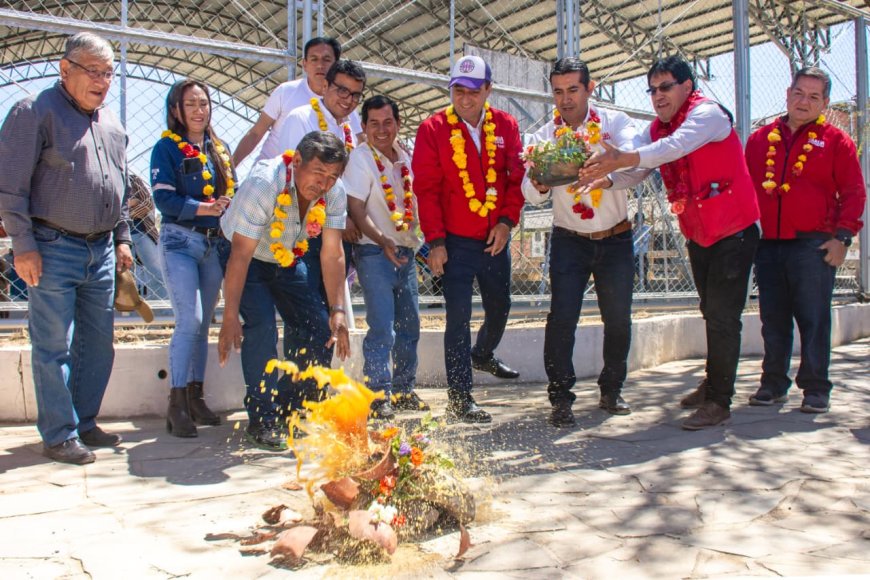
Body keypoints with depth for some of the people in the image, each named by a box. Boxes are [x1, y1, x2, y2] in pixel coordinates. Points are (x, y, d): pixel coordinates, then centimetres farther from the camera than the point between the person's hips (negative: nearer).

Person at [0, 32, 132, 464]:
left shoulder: (111, 123, 15)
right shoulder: (35, 112, -6)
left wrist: (122, 238, 17)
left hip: (100, 250, 7)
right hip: (54, 250, -7)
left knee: (98, 343, 11)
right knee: (54, 347, -1)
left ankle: (84, 422, 24)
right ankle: (59, 435, 9)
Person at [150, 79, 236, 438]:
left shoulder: (219, 149, 15)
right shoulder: (167, 147, -2)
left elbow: (232, 191, 16)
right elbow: (163, 197, -12)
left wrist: (229, 203, -6)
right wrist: (204, 208, -23)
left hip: (214, 244, 6)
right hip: (180, 242, -5)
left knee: (203, 324, 8)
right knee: (190, 320, -14)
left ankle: (195, 397, 17)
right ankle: (176, 405, -8)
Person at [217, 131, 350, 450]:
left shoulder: (335, 194, -19)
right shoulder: (264, 184, -34)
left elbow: (333, 255, -17)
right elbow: (240, 255, -34)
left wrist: (337, 311, -26)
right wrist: (229, 319, -35)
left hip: (288, 261, 5)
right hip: (245, 258, -5)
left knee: (321, 330, -6)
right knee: (262, 325, -24)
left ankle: (290, 409, 12)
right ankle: (262, 420, -11)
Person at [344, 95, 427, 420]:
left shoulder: (405, 159, 11)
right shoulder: (360, 158, -8)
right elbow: (356, 209, -15)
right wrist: (383, 241, -25)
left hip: (405, 251, 7)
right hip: (374, 252, -7)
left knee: (409, 325, 11)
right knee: (382, 329, -11)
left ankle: (404, 391, 24)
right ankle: (378, 397, -1)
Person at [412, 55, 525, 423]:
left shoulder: (506, 126, 5)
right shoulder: (433, 130, -5)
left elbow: (517, 176, 5)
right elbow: (426, 188, -8)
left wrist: (507, 219, -9)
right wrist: (435, 241, -13)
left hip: (495, 239, 4)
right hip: (456, 242, -4)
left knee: (500, 306, 20)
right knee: (459, 318, -5)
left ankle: (483, 355, 50)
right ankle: (459, 401, 2)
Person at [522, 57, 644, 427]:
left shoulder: (615, 123, -5)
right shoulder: (544, 136, -3)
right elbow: (532, 193, -16)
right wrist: (539, 185, -40)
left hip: (615, 239, 1)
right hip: (569, 241, 0)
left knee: (618, 318, 5)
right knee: (562, 316, -11)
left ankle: (611, 391, 24)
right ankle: (561, 398, 0)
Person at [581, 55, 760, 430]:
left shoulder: (708, 113, -16)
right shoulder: (657, 129, 7)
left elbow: (676, 146, -36)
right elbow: (637, 169, -7)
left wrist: (622, 159, -45)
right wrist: (605, 177, -28)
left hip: (733, 231, -8)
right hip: (697, 235, 8)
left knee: (723, 317, -7)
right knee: (711, 312, 18)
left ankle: (719, 402, 0)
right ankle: (713, 385, 31)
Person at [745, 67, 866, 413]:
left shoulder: (835, 140, 4)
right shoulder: (760, 140, 13)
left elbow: (854, 193, 2)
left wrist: (842, 236, -7)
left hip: (814, 245, -3)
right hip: (768, 245, 3)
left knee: (814, 319, -1)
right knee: (773, 319, 8)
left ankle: (816, 388, 9)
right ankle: (774, 384, 19)